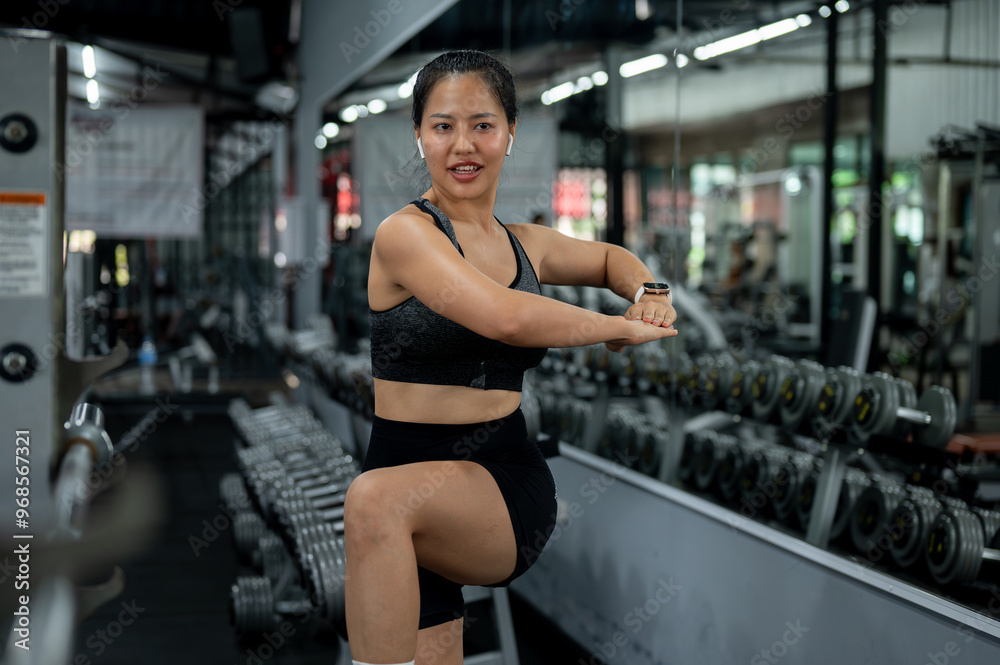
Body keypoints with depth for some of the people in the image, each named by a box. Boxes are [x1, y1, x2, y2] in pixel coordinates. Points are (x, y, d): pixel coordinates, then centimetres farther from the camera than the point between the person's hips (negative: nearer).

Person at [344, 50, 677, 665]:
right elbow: (505, 316, -20)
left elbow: (610, 257, 37)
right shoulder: (404, 234, -4)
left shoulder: (526, 244, 14)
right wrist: (622, 330, -6)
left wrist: (648, 293, 15)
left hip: (509, 487, 2)